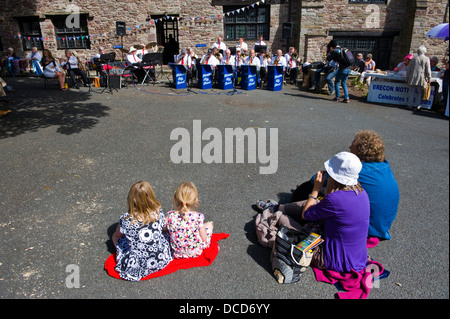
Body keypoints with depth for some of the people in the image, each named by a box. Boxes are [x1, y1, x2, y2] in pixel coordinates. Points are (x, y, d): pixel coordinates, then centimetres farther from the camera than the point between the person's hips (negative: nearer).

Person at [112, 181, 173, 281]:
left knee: (120, 240, 20)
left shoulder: (126, 219, -17)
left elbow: (116, 236, 4)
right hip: (161, 260, 1)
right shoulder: (159, 214, -14)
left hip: (136, 266, -1)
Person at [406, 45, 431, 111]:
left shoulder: (414, 58, 6)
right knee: (419, 93, 5)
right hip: (422, 79, -1)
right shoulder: (426, 59, -2)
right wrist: (429, 78, 4)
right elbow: (428, 70, -4)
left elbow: (408, 69, 8)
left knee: (411, 92, 5)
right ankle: (417, 106, 3)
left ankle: (410, 105, 2)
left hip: (413, 79, 1)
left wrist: (407, 78, 15)